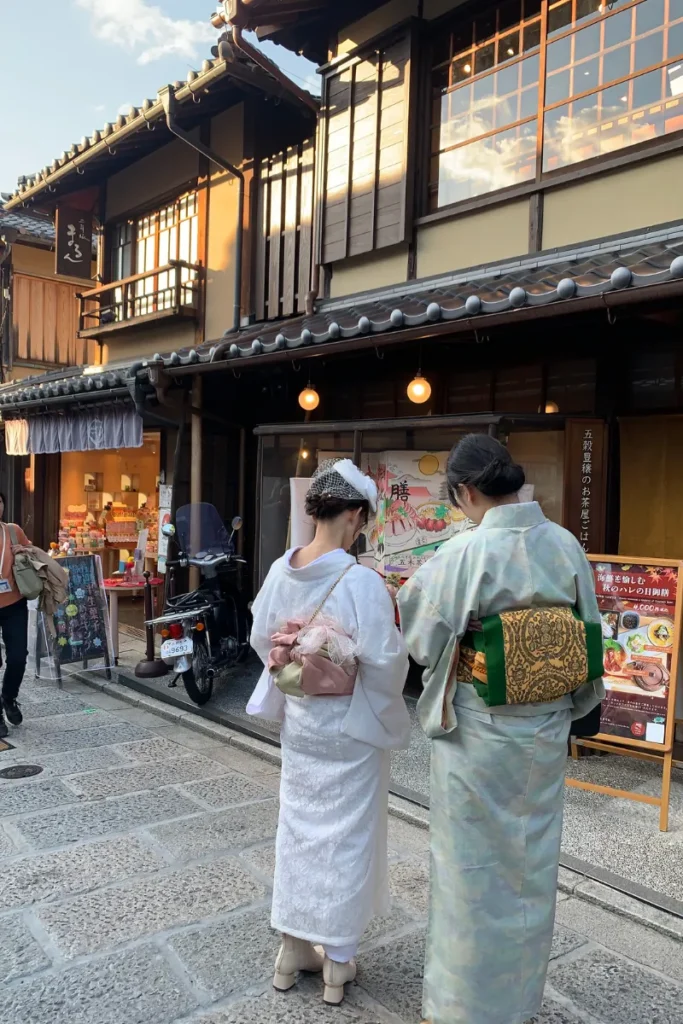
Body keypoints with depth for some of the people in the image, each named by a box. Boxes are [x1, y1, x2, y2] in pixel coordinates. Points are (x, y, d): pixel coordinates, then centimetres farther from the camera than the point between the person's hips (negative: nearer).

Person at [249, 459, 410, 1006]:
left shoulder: (281, 571, -6)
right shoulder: (362, 581, -25)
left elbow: (262, 640, 4)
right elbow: (384, 661, -24)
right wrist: (391, 714, -4)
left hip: (298, 723, 6)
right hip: (351, 727, -5)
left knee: (298, 828, 20)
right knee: (346, 836, 11)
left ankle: (294, 947, 36)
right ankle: (338, 961, 27)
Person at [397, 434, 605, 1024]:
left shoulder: (465, 554, -21)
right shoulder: (567, 546, -6)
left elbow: (421, 636, -11)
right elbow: (588, 638, 4)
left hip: (479, 733, -5)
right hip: (547, 731, 5)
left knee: (474, 866, 12)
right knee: (532, 863, 21)